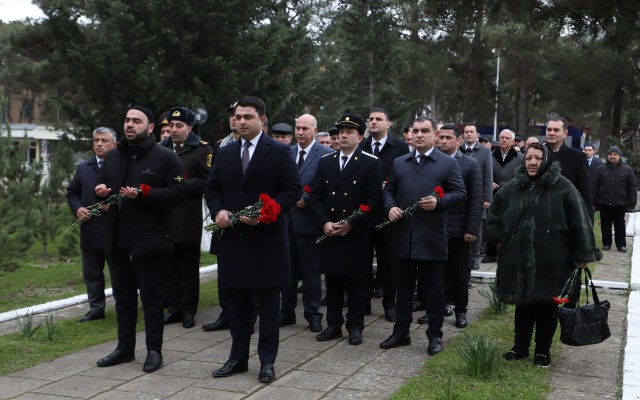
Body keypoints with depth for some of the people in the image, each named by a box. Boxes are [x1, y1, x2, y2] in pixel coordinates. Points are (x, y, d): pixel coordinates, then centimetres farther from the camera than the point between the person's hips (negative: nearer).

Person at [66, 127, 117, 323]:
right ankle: (96, 308, 22)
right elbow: (72, 192, 17)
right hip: (90, 231, 6)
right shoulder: (83, 168, 14)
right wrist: (77, 208, 0)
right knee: (92, 274, 12)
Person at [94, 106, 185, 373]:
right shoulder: (113, 157, 14)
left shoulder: (166, 157, -6)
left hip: (149, 240, -6)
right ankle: (125, 348, 24)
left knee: (151, 298, 2)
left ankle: (154, 351, 12)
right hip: (117, 239, 6)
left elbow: (177, 192, -13)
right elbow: (101, 186, 21)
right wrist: (100, 191, -3)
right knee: (123, 297, 13)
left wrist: (143, 194, -23)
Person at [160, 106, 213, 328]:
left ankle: (188, 310, 12)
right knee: (168, 266, 8)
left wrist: (180, 185, -15)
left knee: (189, 267, 3)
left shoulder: (202, 150, -2)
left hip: (188, 220, -5)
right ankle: (174, 308, 17)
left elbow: (207, 181, -10)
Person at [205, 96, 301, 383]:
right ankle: (238, 357, 21)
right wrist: (218, 210, -5)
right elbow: (211, 187, 15)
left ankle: (267, 361, 12)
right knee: (236, 303, 11)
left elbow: (293, 189, -8)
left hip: (266, 238, -4)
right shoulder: (225, 153, 12)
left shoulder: (280, 152, -3)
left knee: (268, 303, 4)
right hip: (232, 238, 5)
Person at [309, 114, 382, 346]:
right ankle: (333, 325, 18)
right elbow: (316, 196, 8)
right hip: (329, 232, 4)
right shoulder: (325, 162, 10)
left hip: (356, 234, -3)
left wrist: (351, 223, -13)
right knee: (332, 281, 9)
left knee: (355, 281, 4)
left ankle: (355, 327, 14)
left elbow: (374, 198, -7)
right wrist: (325, 223, -6)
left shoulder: (370, 163, -2)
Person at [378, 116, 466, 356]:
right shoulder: (399, 163, 13)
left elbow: (460, 193, -1)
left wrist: (439, 202, -16)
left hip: (432, 238, -3)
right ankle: (401, 332, 23)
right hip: (402, 237, 4)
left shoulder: (448, 164, 2)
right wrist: (390, 207, -3)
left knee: (434, 290, 4)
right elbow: (388, 190, 16)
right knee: (403, 288, 12)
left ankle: (435, 335, 15)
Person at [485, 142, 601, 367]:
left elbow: (580, 221, -7)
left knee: (547, 306, 7)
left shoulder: (563, 188, -6)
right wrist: (498, 242, 9)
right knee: (523, 304, 13)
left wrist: (583, 254, -9)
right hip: (518, 261, 3)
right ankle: (520, 347, 27)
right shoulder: (512, 189, 5)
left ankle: (543, 351, 22)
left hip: (551, 263, -3)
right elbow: (494, 216, 18)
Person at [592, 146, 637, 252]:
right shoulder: (601, 169, 3)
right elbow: (594, 186, 3)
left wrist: (632, 203, -4)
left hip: (620, 203, -1)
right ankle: (606, 244, 17)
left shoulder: (627, 169, 2)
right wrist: (594, 201, -2)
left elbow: (632, 187, 2)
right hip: (604, 203, 1)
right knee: (605, 224, 7)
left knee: (620, 224, 8)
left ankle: (621, 244, 14)